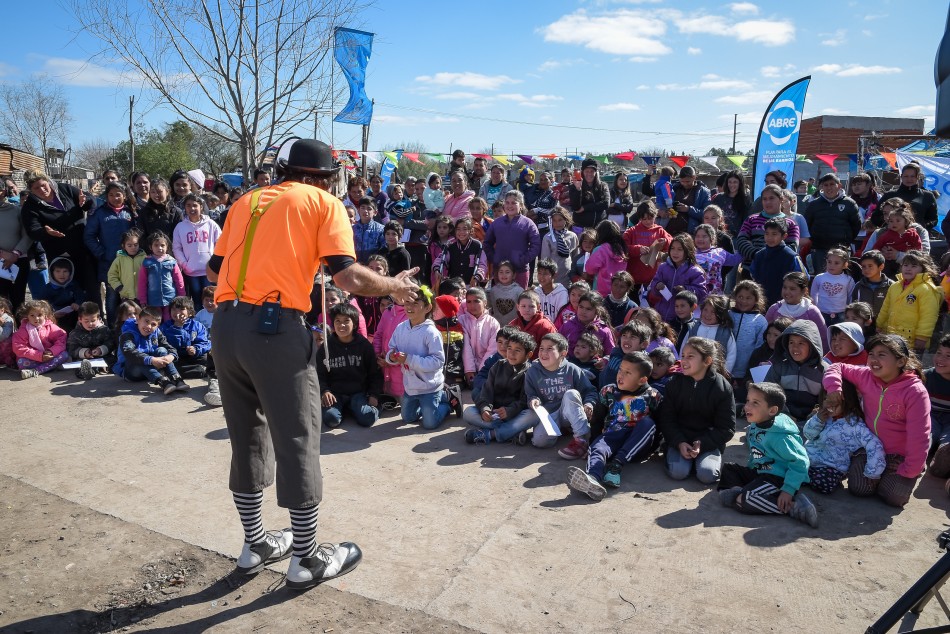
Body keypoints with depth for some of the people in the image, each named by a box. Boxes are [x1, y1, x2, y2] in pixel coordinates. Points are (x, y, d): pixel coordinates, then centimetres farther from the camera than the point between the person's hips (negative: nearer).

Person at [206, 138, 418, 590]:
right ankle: (307, 560, 19)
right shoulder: (324, 202, 5)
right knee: (297, 443, 6)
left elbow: (214, 270, 19)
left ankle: (255, 545, 33)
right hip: (275, 328, -6)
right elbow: (347, 276, -9)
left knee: (247, 439, 18)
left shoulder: (247, 201, 21)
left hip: (225, 324, 6)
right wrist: (394, 286, 7)